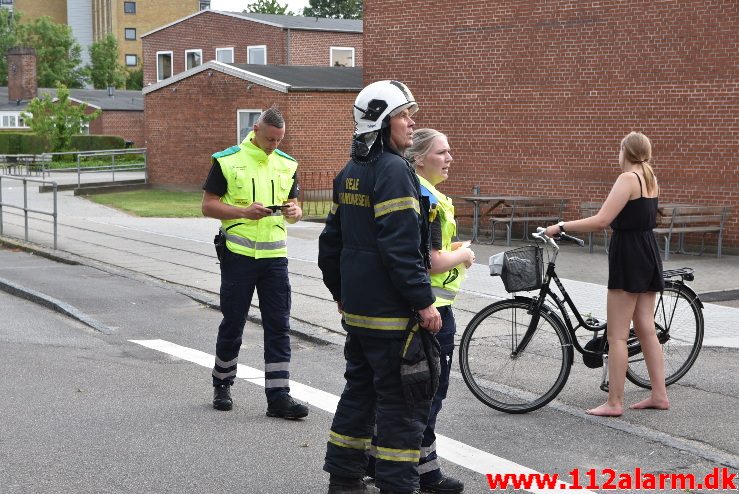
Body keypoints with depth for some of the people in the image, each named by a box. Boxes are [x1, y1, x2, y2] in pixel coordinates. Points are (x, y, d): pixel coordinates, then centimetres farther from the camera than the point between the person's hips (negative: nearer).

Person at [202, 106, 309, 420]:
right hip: (238, 253, -3)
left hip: (274, 255, 3)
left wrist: (294, 212, -8)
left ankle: (278, 396, 3)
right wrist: (244, 212, -19)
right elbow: (208, 205, -5)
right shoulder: (227, 161, -4)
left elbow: (294, 206, 16)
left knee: (279, 326, 0)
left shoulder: (286, 164, 9)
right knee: (232, 323, 8)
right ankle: (222, 385, 27)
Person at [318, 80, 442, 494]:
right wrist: (425, 302, -18)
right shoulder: (393, 170, -15)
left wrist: (340, 293, 28)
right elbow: (401, 246, -22)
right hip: (392, 312, -9)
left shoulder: (350, 173, 13)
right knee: (405, 398, -3)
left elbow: (331, 242, 19)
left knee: (361, 389, 17)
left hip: (356, 308, 9)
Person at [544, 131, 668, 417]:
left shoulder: (628, 179, -15)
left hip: (628, 257, -9)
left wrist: (561, 227, -17)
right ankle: (659, 394, 17)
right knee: (646, 329, 13)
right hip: (648, 254, 9)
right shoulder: (650, 179, 11)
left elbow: (601, 221, -22)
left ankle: (614, 402, 0)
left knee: (617, 335, -4)